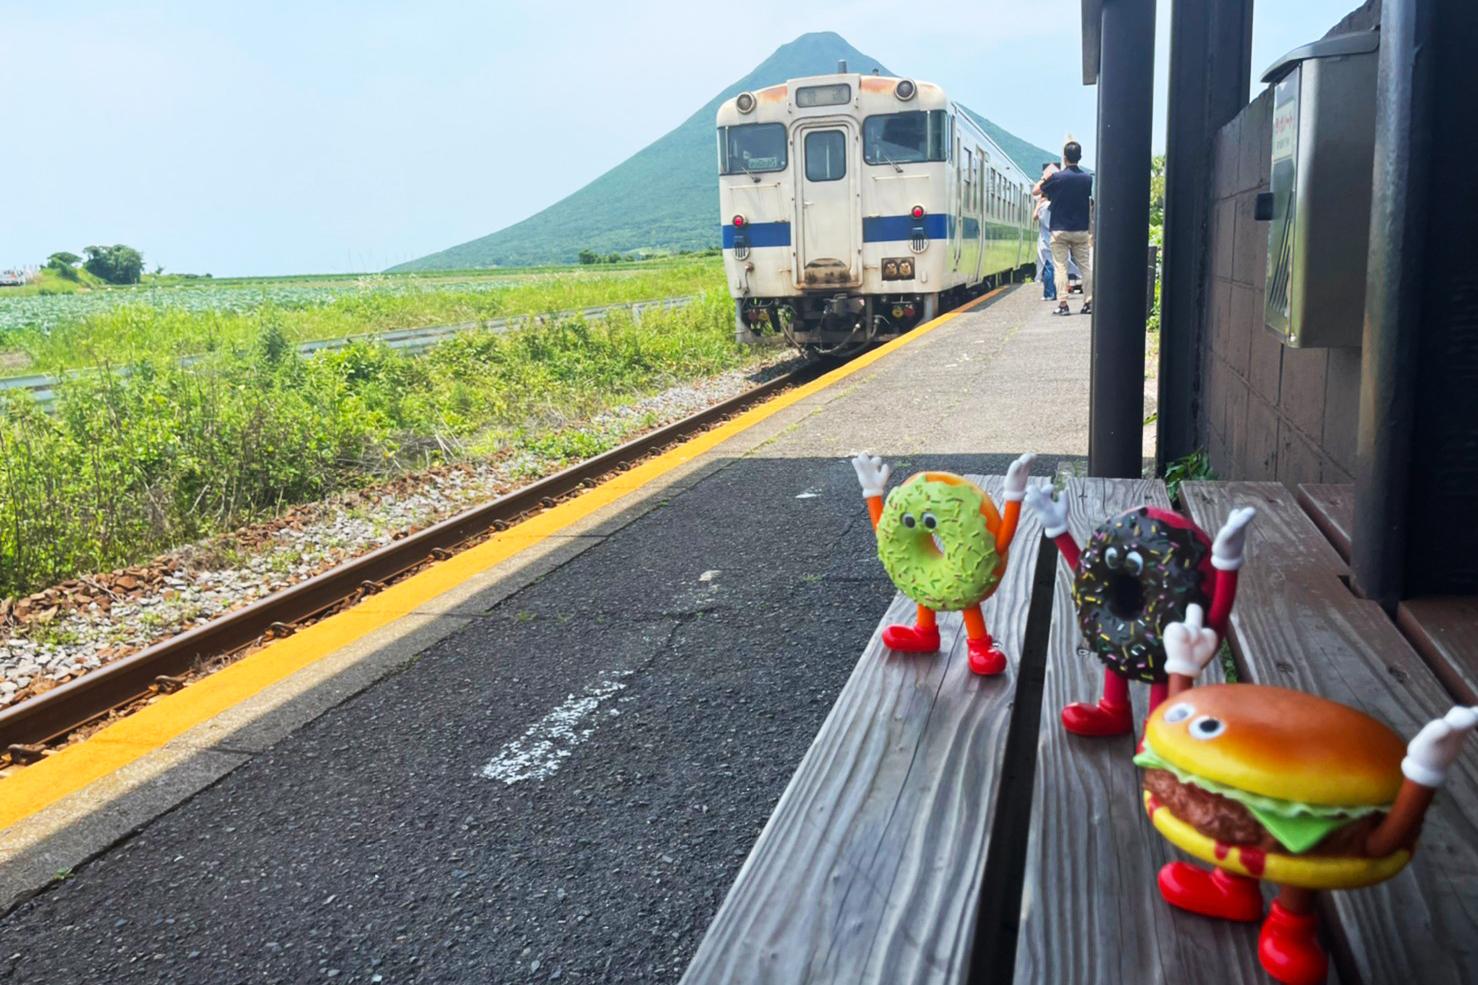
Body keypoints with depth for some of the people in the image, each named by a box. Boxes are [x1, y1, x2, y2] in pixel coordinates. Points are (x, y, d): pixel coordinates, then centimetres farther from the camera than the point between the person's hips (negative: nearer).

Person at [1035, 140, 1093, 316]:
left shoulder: (1057, 178, -10)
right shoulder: (1087, 178, 1)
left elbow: (1036, 190, 3)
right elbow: (1089, 199, 14)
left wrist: (1045, 178, 17)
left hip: (1060, 230, -3)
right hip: (1081, 231, 3)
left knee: (1061, 267, 0)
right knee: (1085, 266, 8)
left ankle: (1063, 304, -5)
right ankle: (1089, 302, 8)